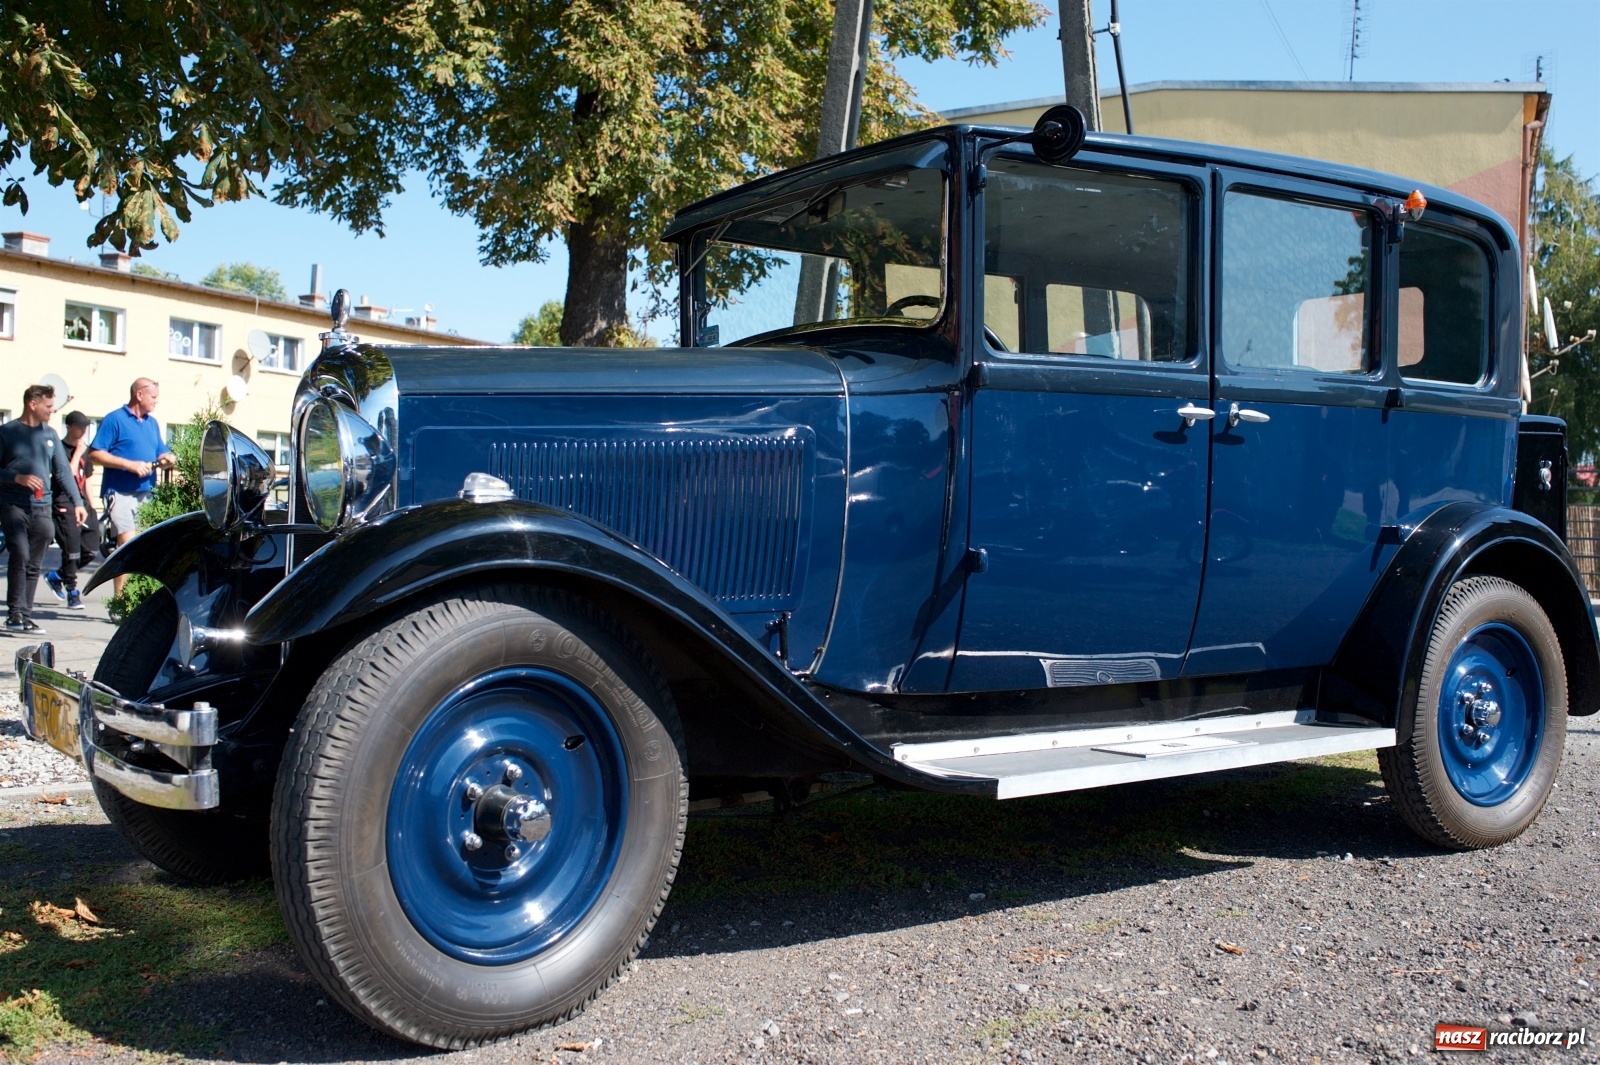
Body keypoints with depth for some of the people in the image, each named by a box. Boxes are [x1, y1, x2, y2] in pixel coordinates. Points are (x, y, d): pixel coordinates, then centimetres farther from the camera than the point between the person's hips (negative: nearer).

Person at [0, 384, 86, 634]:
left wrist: (77, 502, 4)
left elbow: (63, 471, 12)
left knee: (33, 565, 5)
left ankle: (25, 616, 11)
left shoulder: (50, 434, 11)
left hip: (41, 508, 4)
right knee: (20, 555, -17)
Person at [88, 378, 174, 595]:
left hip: (146, 494, 7)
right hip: (121, 493, -7)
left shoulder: (152, 423, 18)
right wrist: (131, 465, -17)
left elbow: (160, 453, 25)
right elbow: (95, 454, -10)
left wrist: (166, 459, 0)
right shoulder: (114, 420, -4)